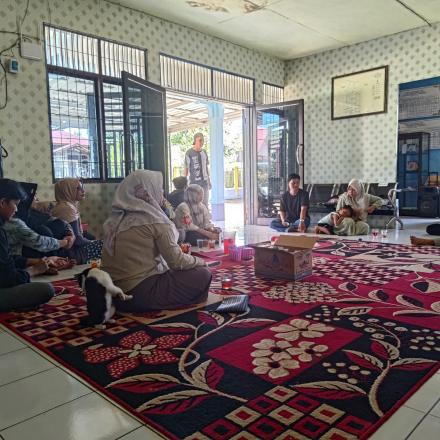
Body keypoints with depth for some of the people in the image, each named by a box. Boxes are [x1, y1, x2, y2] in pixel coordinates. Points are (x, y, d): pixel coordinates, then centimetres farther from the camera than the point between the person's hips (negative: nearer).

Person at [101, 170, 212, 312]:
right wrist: (200, 261, 9)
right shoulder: (154, 219, -13)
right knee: (203, 275, 3)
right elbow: (176, 261, -11)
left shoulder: (116, 219, 8)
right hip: (140, 293, -7)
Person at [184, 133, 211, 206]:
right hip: (194, 182, -5)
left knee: (205, 203, 8)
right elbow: (186, 168, -4)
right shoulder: (189, 153, -6)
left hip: (205, 182, 5)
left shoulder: (204, 152, 10)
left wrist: (209, 180, 16)